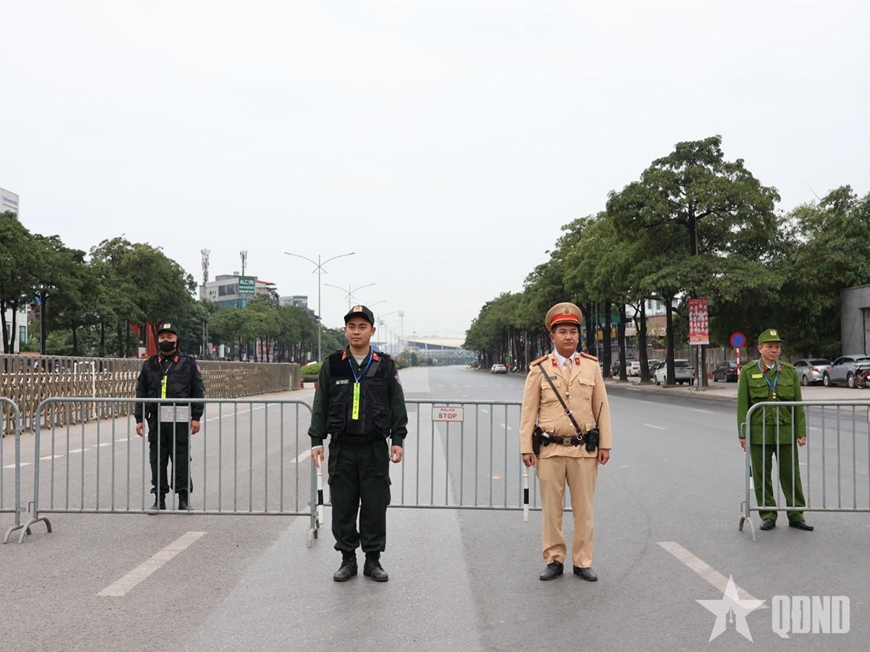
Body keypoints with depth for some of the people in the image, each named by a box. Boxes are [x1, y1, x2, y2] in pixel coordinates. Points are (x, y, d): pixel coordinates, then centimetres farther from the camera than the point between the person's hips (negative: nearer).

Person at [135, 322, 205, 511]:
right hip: (156, 420, 3)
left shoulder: (189, 364, 5)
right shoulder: (149, 365, 12)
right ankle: (159, 498, 14)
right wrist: (139, 419, 5)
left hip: (181, 420, -3)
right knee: (157, 460, 6)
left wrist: (196, 417, -4)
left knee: (181, 459, 0)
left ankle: (183, 498, 9)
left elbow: (198, 392, 3)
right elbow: (141, 393, 12)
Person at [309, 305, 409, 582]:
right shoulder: (332, 365, 4)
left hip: (375, 448, 0)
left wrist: (397, 440, -2)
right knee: (343, 507, 6)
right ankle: (347, 559, 19)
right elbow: (320, 405, 6)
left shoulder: (385, 365, 3)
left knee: (375, 506, 4)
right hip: (341, 448, 1)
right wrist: (316, 440, 0)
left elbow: (397, 405, 5)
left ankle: (373, 560, 17)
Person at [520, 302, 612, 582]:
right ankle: (554, 560, 19)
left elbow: (601, 407, 5)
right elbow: (528, 411, 0)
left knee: (584, 509, 8)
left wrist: (605, 444, 2)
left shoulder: (591, 366, 3)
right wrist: (526, 448, -4)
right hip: (550, 450, -1)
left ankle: (583, 561, 19)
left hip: (584, 449, 1)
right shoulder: (539, 369, -1)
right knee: (551, 509, 7)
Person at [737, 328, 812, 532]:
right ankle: (768, 516, 14)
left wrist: (801, 432, -1)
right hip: (758, 434, -1)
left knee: (791, 475, 4)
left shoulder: (790, 372, 5)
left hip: (786, 433, 1)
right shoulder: (748, 372, 0)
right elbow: (742, 405, -2)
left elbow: (798, 404, 5)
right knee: (762, 477, 4)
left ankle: (796, 515, 14)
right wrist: (742, 434, -7)